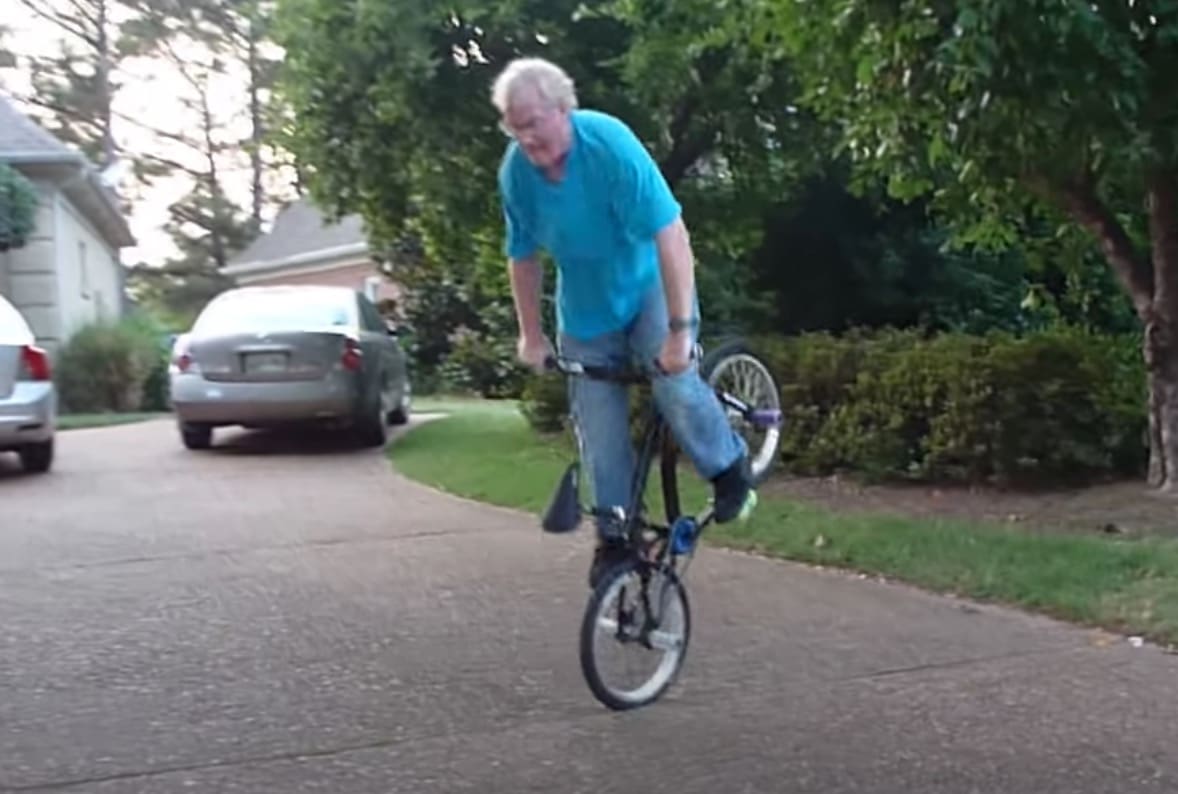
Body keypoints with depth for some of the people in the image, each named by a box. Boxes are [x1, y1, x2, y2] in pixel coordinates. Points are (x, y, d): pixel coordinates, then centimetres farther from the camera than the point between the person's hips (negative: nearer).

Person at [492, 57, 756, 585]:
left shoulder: (609, 144, -28)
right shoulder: (515, 171, -15)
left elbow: (671, 233, -32)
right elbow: (523, 256, 0)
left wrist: (679, 329, -35)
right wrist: (532, 336, 1)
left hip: (649, 286, -4)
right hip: (585, 309, 4)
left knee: (674, 383, -26)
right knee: (599, 432, 2)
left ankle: (730, 468, 0)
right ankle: (614, 534, 18)